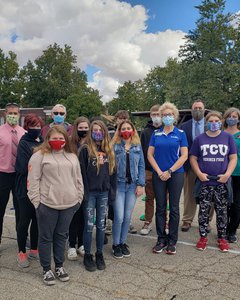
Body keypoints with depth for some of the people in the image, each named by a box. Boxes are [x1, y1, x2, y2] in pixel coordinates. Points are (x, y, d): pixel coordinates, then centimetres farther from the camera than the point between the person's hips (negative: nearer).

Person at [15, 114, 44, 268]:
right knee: (25, 220, 5)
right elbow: (25, 167, -18)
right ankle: (22, 252, 21)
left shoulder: (41, 142, 8)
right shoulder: (24, 143, -8)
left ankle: (34, 249, 29)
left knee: (37, 219, 14)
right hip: (26, 189, -5)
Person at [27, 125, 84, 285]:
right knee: (46, 237, 9)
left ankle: (59, 266, 31)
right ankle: (47, 269, 25)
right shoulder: (39, 155, -5)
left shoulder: (72, 156, 11)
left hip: (69, 204, 4)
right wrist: (36, 201, -9)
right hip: (47, 205, -4)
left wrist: (79, 198, 10)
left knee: (62, 235, 15)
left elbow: (78, 179, 14)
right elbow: (33, 180, -7)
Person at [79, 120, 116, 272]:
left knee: (101, 224, 11)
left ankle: (100, 254, 25)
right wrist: (84, 192, -13)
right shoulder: (85, 149, -5)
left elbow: (112, 171, 10)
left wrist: (112, 191, 5)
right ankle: (88, 255, 20)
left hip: (104, 192, 4)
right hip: (90, 192, -3)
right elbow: (82, 172, -8)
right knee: (89, 225, 5)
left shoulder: (109, 150, 8)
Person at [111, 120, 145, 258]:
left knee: (128, 217, 9)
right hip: (118, 185, -2)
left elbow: (141, 166, 5)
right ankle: (116, 244, 16)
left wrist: (140, 184, -3)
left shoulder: (138, 146, 7)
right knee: (119, 217, -4)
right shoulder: (114, 146, -1)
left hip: (133, 185, 3)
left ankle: (123, 242, 27)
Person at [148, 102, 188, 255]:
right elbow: (150, 154, 4)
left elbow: (184, 156, -5)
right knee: (160, 208, 7)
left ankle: (172, 241, 17)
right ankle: (161, 239, 19)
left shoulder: (180, 133, 1)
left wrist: (169, 171, -11)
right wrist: (159, 172, -7)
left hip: (176, 174, -2)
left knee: (174, 208, 5)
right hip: (159, 175, 2)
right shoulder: (156, 134, 6)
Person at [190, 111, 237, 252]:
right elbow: (193, 158, 6)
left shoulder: (228, 137, 4)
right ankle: (203, 237, 20)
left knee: (222, 211, 8)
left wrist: (227, 174, -10)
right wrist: (199, 173, -8)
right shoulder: (200, 139, 5)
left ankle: (222, 238, 22)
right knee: (204, 210, 6)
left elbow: (233, 158, 2)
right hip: (204, 182, 0)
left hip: (222, 182, 0)